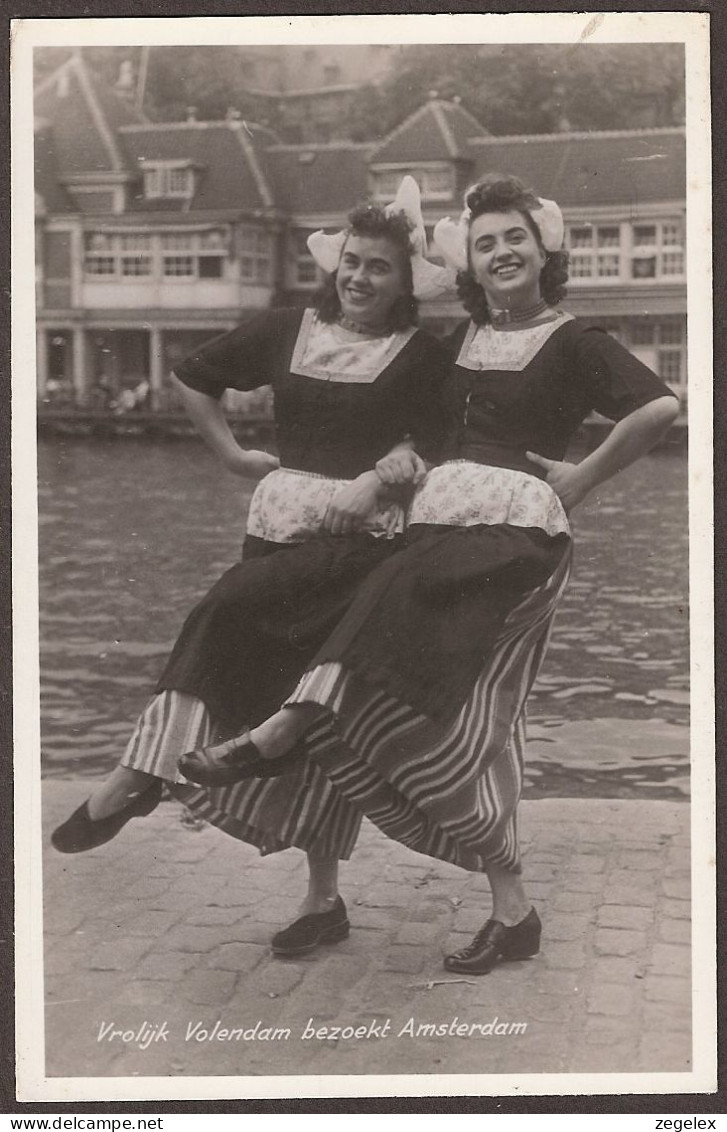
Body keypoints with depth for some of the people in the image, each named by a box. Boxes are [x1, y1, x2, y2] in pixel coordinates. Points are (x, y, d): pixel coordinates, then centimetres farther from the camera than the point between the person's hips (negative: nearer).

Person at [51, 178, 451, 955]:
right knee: (279, 707, 1)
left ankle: (143, 772, -17)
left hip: (360, 537, -5)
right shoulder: (287, 332, 10)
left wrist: (384, 477, -21)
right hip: (278, 522, 5)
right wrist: (232, 454, 15)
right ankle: (322, 894, 13)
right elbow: (192, 378, 22)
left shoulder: (420, 357, -1)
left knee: (229, 607, -28)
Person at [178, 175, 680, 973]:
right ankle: (510, 909, 8)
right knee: (472, 715, 3)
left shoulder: (569, 341, 0)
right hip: (441, 521, 6)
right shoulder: (461, 338, 18)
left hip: (515, 529, -6)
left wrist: (580, 478, -9)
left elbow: (660, 408, -14)